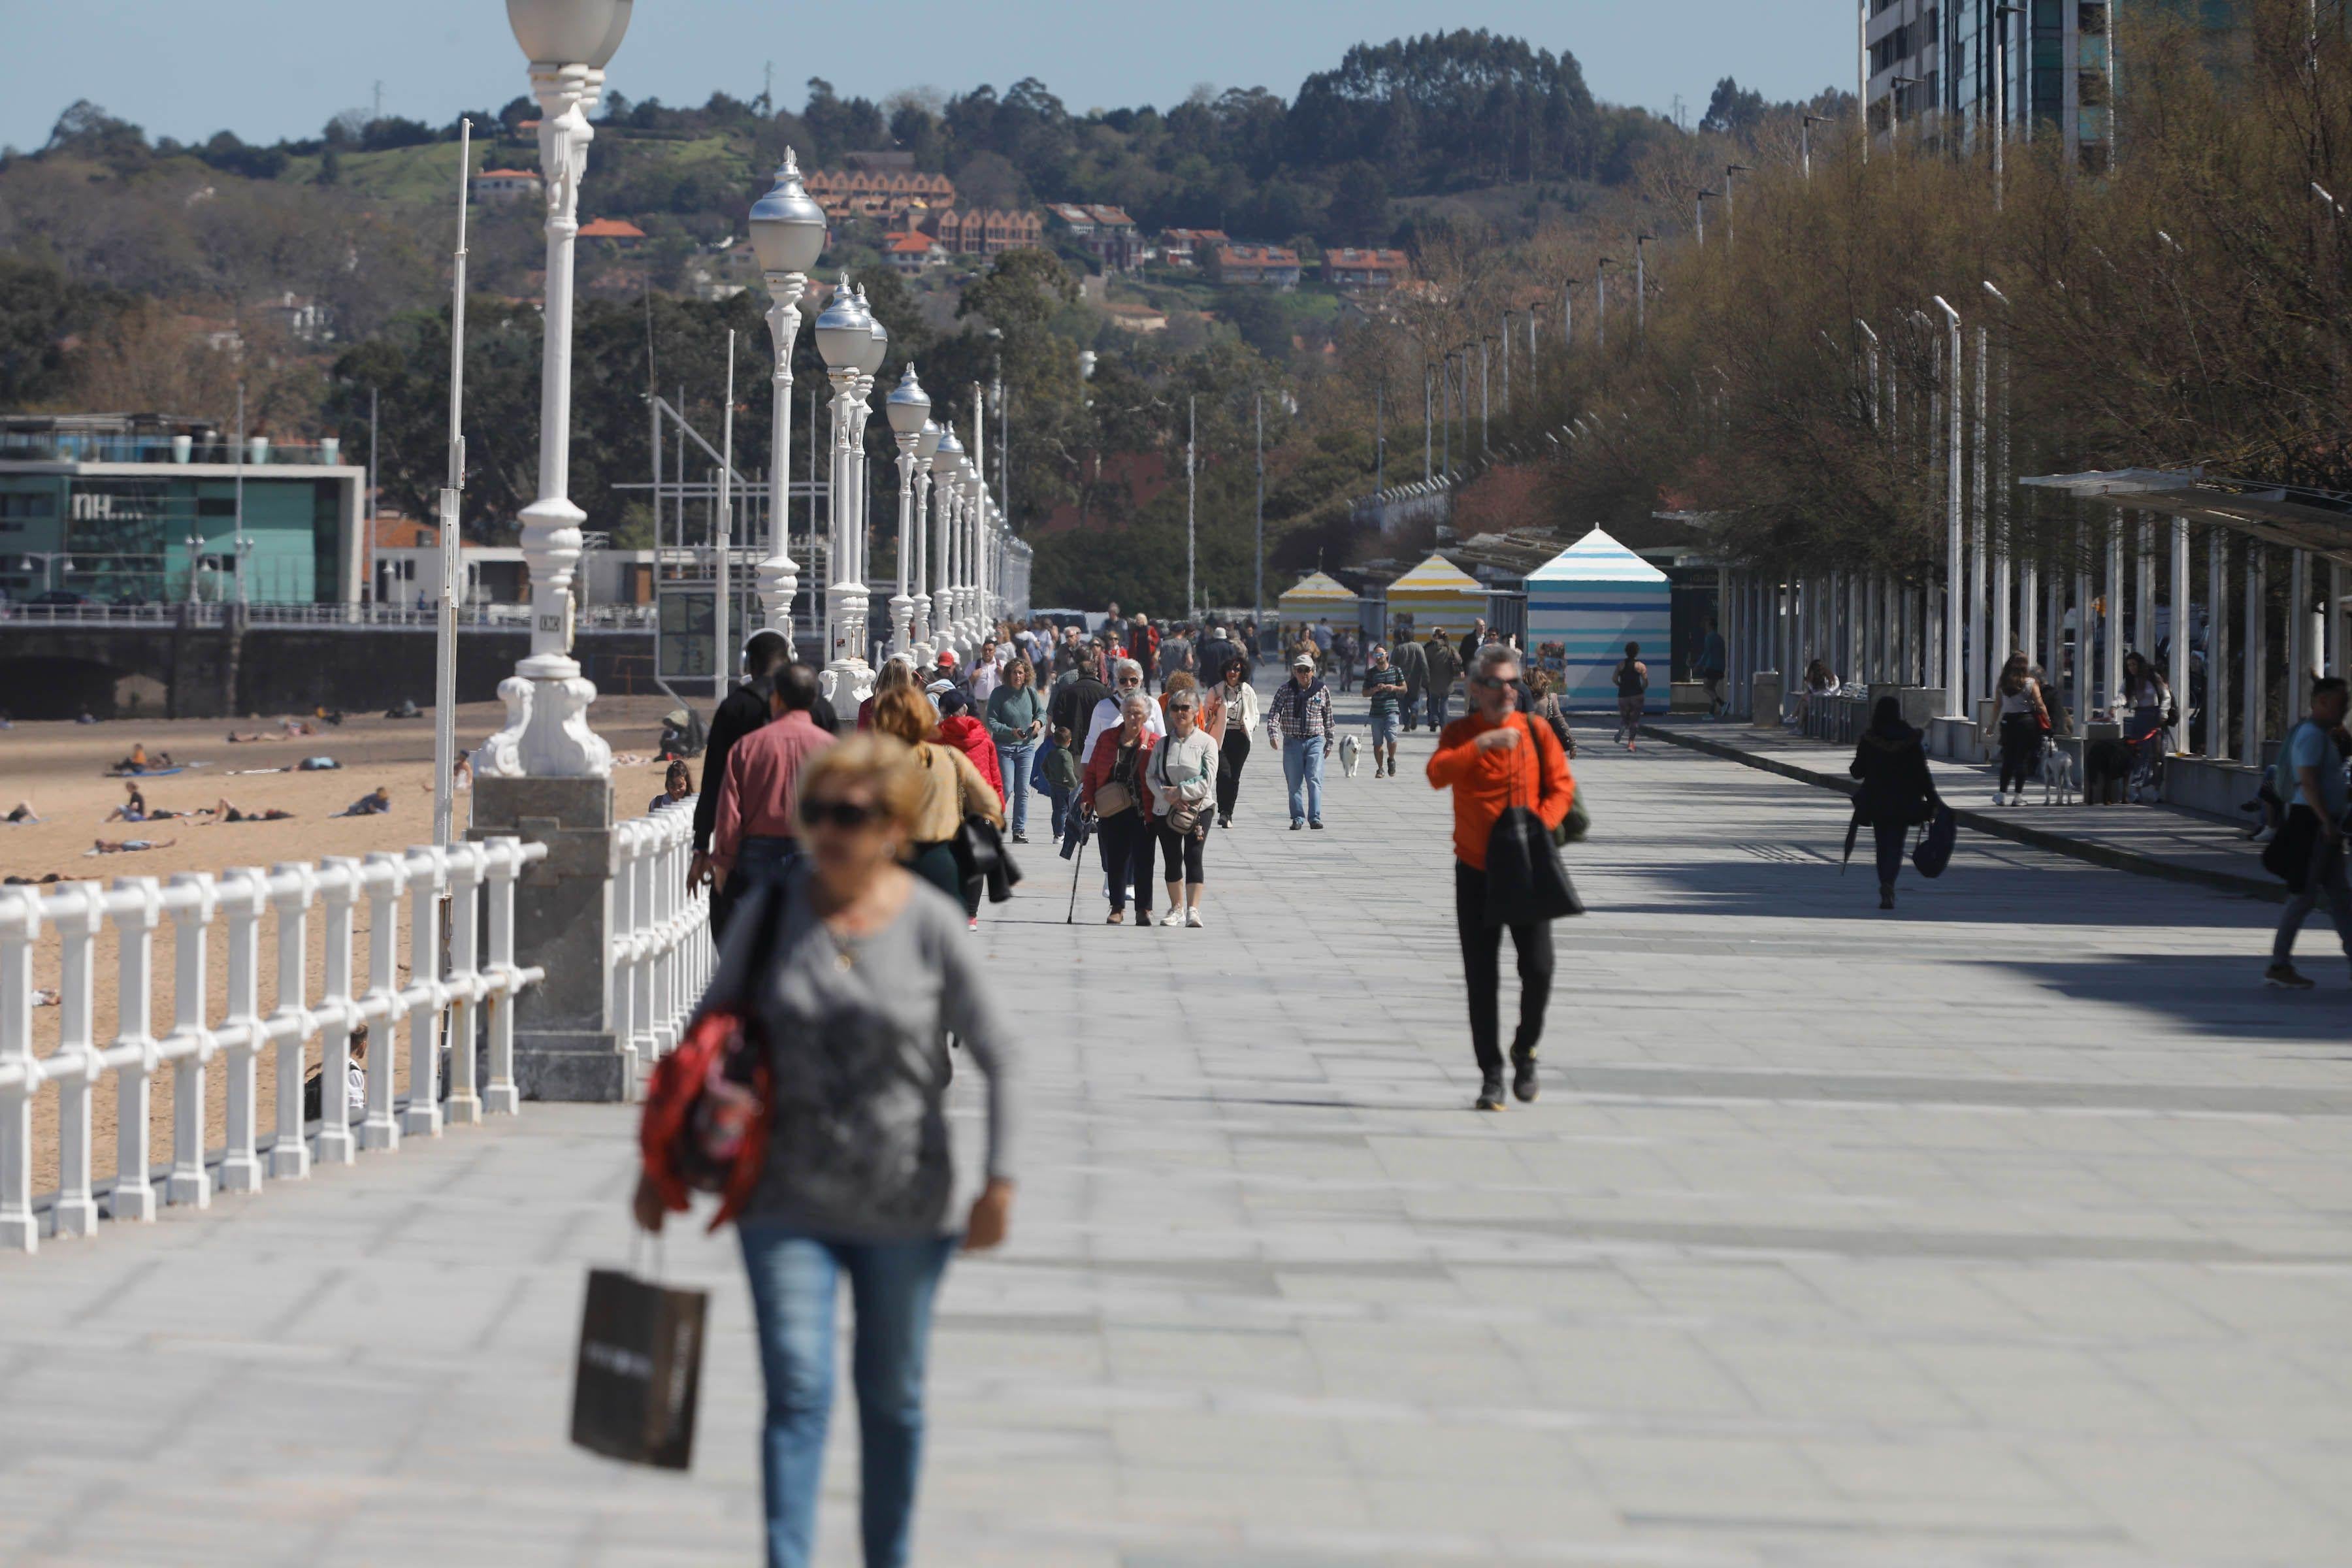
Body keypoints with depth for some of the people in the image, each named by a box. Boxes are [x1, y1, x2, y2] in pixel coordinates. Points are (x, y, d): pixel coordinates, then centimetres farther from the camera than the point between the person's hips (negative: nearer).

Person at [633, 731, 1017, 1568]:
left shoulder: (930, 925, -8)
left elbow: (999, 1059, -2)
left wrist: (1000, 1181, -9)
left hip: (903, 1208, 0)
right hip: (788, 1201, 0)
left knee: (892, 1398, 13)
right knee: (797, 1392, -10)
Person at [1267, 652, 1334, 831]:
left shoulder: (1322, 690, 5)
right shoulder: (1286, 689, 2)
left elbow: (1328, 719, 13)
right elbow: (1274, 712, -6)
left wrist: (1329, 743, 15)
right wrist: (1273, 733, -23)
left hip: (1315, 741, -1)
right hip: (1292, 741, 1)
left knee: (1314, 780, -10)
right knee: (1294, 782, 3)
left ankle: (1315, 818, -12)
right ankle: (1298, 818, 12)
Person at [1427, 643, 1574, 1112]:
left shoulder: (1536, 732, 3)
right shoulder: (1459, 734, -1)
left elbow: (1562, 786, 0)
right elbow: (1438, 773, -20)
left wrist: (1537, 828, -17)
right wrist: (1483, 744, -34)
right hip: (1476, 874, 0)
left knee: (1538, 968, -10)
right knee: (1481, 980, -1)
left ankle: (1525, 1050, 16)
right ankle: (1491, 1075, 9)